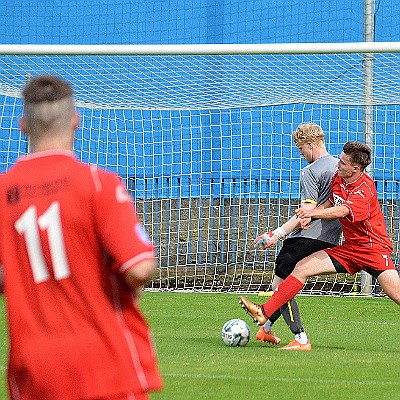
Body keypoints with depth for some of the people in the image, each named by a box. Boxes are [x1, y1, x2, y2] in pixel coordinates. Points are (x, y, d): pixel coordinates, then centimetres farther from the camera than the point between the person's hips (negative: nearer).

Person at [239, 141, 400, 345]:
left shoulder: (365, 189, -22)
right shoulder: (338, 178, 4)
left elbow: (340, 211, -36)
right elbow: (330, 204, 19)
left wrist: (313, 213, -49)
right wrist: (309, 216, -1)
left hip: (374, 248, -7)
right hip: (349, 248, 7)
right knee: (302, 268, -3)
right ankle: (265, 312, -3)